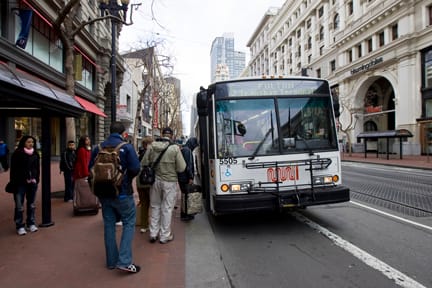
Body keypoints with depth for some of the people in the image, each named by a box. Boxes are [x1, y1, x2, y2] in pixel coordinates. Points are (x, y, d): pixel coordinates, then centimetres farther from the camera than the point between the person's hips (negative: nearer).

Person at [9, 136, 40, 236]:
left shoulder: (35, 154, 8)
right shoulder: (17, 153, -6)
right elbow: (13, 169, -6)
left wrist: (37, 179, 8)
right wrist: (13, 182, -9)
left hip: (32, 183, 5)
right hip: (20, 183, -4)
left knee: (31, 204, 12)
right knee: (19, 206, 0)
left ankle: (31, 223, 24)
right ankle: (19, 226, 9)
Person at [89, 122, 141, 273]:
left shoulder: (98, 147, 2)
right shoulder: (127, 147, -11)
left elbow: (90, 168, 6)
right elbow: (135, 168, -16)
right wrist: (126, 179, 4)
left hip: (103, 192, 5)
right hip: (122, 192, -5)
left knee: (109, 224, 14)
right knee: (129, 223, 6)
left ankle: (111, 260, 24)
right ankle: (124, 261, -4)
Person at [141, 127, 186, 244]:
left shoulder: (151, 147, -5)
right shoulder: (174, 148, -14)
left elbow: (144, 164, 0)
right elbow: (181, 168, -12)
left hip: (155, 180, 3)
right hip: (169, 182, -3)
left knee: (155, 206, 18)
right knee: (167, 208, 8)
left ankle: (153, 234, 25)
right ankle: (165, 236, 18)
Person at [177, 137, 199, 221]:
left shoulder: (182, 149, 15)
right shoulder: (187, 150, -14)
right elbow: (189, 165, -19)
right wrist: (191, 177, -18)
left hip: (181, 177, 10)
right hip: (185, 177, -10)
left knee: (184, 194, 17)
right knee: (186, 195, -4)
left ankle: (183, 214, 25)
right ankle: (185, 215, 2)